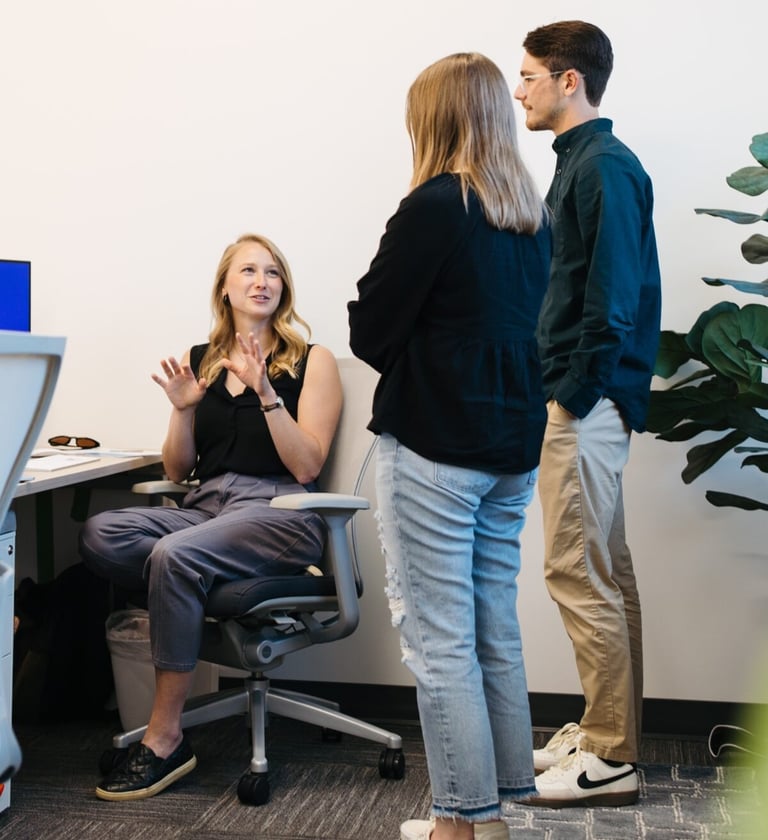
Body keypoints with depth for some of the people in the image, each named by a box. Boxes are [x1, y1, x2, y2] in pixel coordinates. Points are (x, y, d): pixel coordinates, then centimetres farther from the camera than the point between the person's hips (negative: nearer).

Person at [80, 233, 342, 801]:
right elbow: (178, 472, 15)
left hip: (279, 512, -4)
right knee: (100, 535, -23)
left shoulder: (312, 362, 4)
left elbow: (306, 467, -6)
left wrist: (266, 393, -14)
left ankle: (165, 739, -20)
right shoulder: (200, 361, 15)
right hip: (204, 509, 4)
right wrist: (183, 408, -1)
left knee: (175, 555, -32)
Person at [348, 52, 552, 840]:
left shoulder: (435, 207, -13)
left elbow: (367, 334, -11)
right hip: (514, 449, 8)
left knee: (439, 643, 0)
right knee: (496, 634, 16)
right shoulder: (534, 215, 9)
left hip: (435, 449, -8)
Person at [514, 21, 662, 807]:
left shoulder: (604, 167, -13)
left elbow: (613, 298, -20)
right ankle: (606, 730, 26)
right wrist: (565, 393, 13)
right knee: (604, 572, 14)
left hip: (585, 404, -10)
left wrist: (575, 397, -16)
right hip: (578, 397, 10)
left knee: (579, 574, -5)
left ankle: (610, 759, 5)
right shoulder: (584, 163, 16)